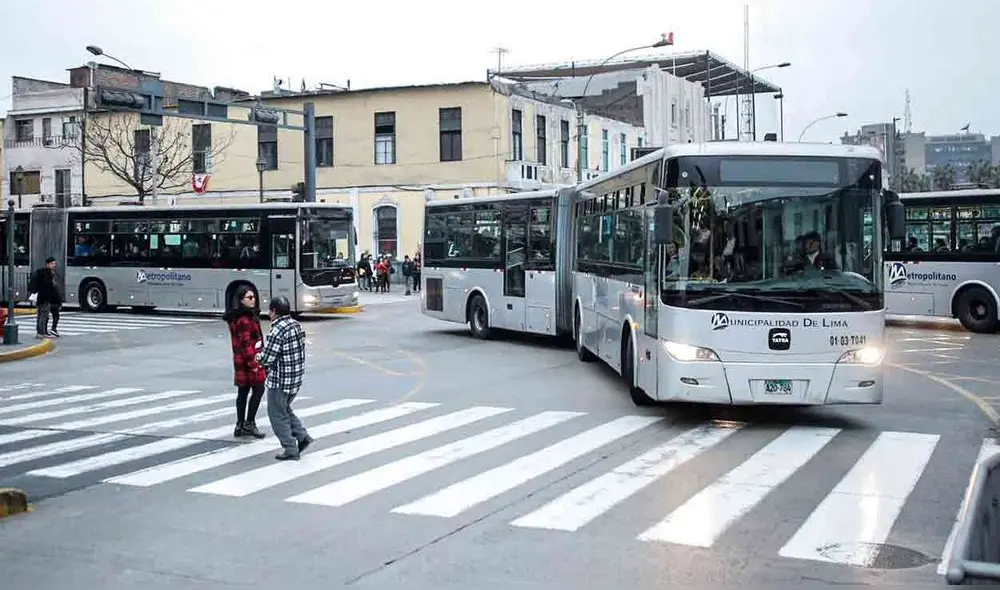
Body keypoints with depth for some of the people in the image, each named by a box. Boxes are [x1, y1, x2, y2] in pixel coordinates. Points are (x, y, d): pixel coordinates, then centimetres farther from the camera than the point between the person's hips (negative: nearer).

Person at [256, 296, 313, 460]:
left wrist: (258, 357, 3)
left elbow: (268, 358, -21)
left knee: (278, 415, 6)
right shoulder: (297, 325, 6)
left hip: (280, 381, -8)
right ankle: (302, 436, 16)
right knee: (285, 409, 25)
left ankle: (290, 450, 9)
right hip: (297, 378, 8)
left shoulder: (277, 330, -20)